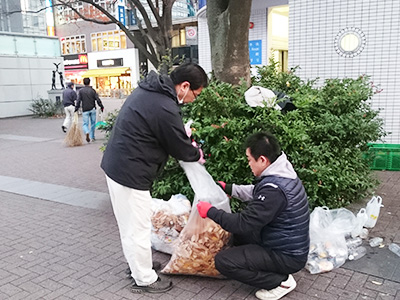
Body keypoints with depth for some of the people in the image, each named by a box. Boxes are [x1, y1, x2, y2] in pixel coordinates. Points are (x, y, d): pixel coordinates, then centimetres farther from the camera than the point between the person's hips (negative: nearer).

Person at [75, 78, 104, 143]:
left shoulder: (81, 91, -1)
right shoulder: (92, 90, 0)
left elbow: (78, 100, -6)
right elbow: (97, 99, -2)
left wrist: (76, 108, 0)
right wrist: (101, 106, 8)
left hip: (85, 110, -1)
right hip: (92, 109, 1)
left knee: (85, 123, 3)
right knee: (92, 123, 12)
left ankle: (87, 133, -26)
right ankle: (92, 137, 16)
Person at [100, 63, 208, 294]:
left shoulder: (150, 90, 6)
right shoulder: (165, 109, -25)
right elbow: (181, 149, -11)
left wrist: (182, 132, 8)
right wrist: (198, 155, 8)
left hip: (118, 164, 10)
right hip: (130, 172, -10)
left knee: (130, 225, 23)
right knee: (138, 228, 6)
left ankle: (137, 264, 41)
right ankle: (145, 280, 23)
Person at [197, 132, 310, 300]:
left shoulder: (274, 189, -30)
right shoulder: (282, 174, -1)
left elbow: (244, 223, -26)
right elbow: (256, 192, 18)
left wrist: (210, 212, -15)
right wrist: (228, 189, 17)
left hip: (287, 256, -9)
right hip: (291, 245, 9)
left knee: (223, 261, -13)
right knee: (237, 231, 20)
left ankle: (280, 281, -3)